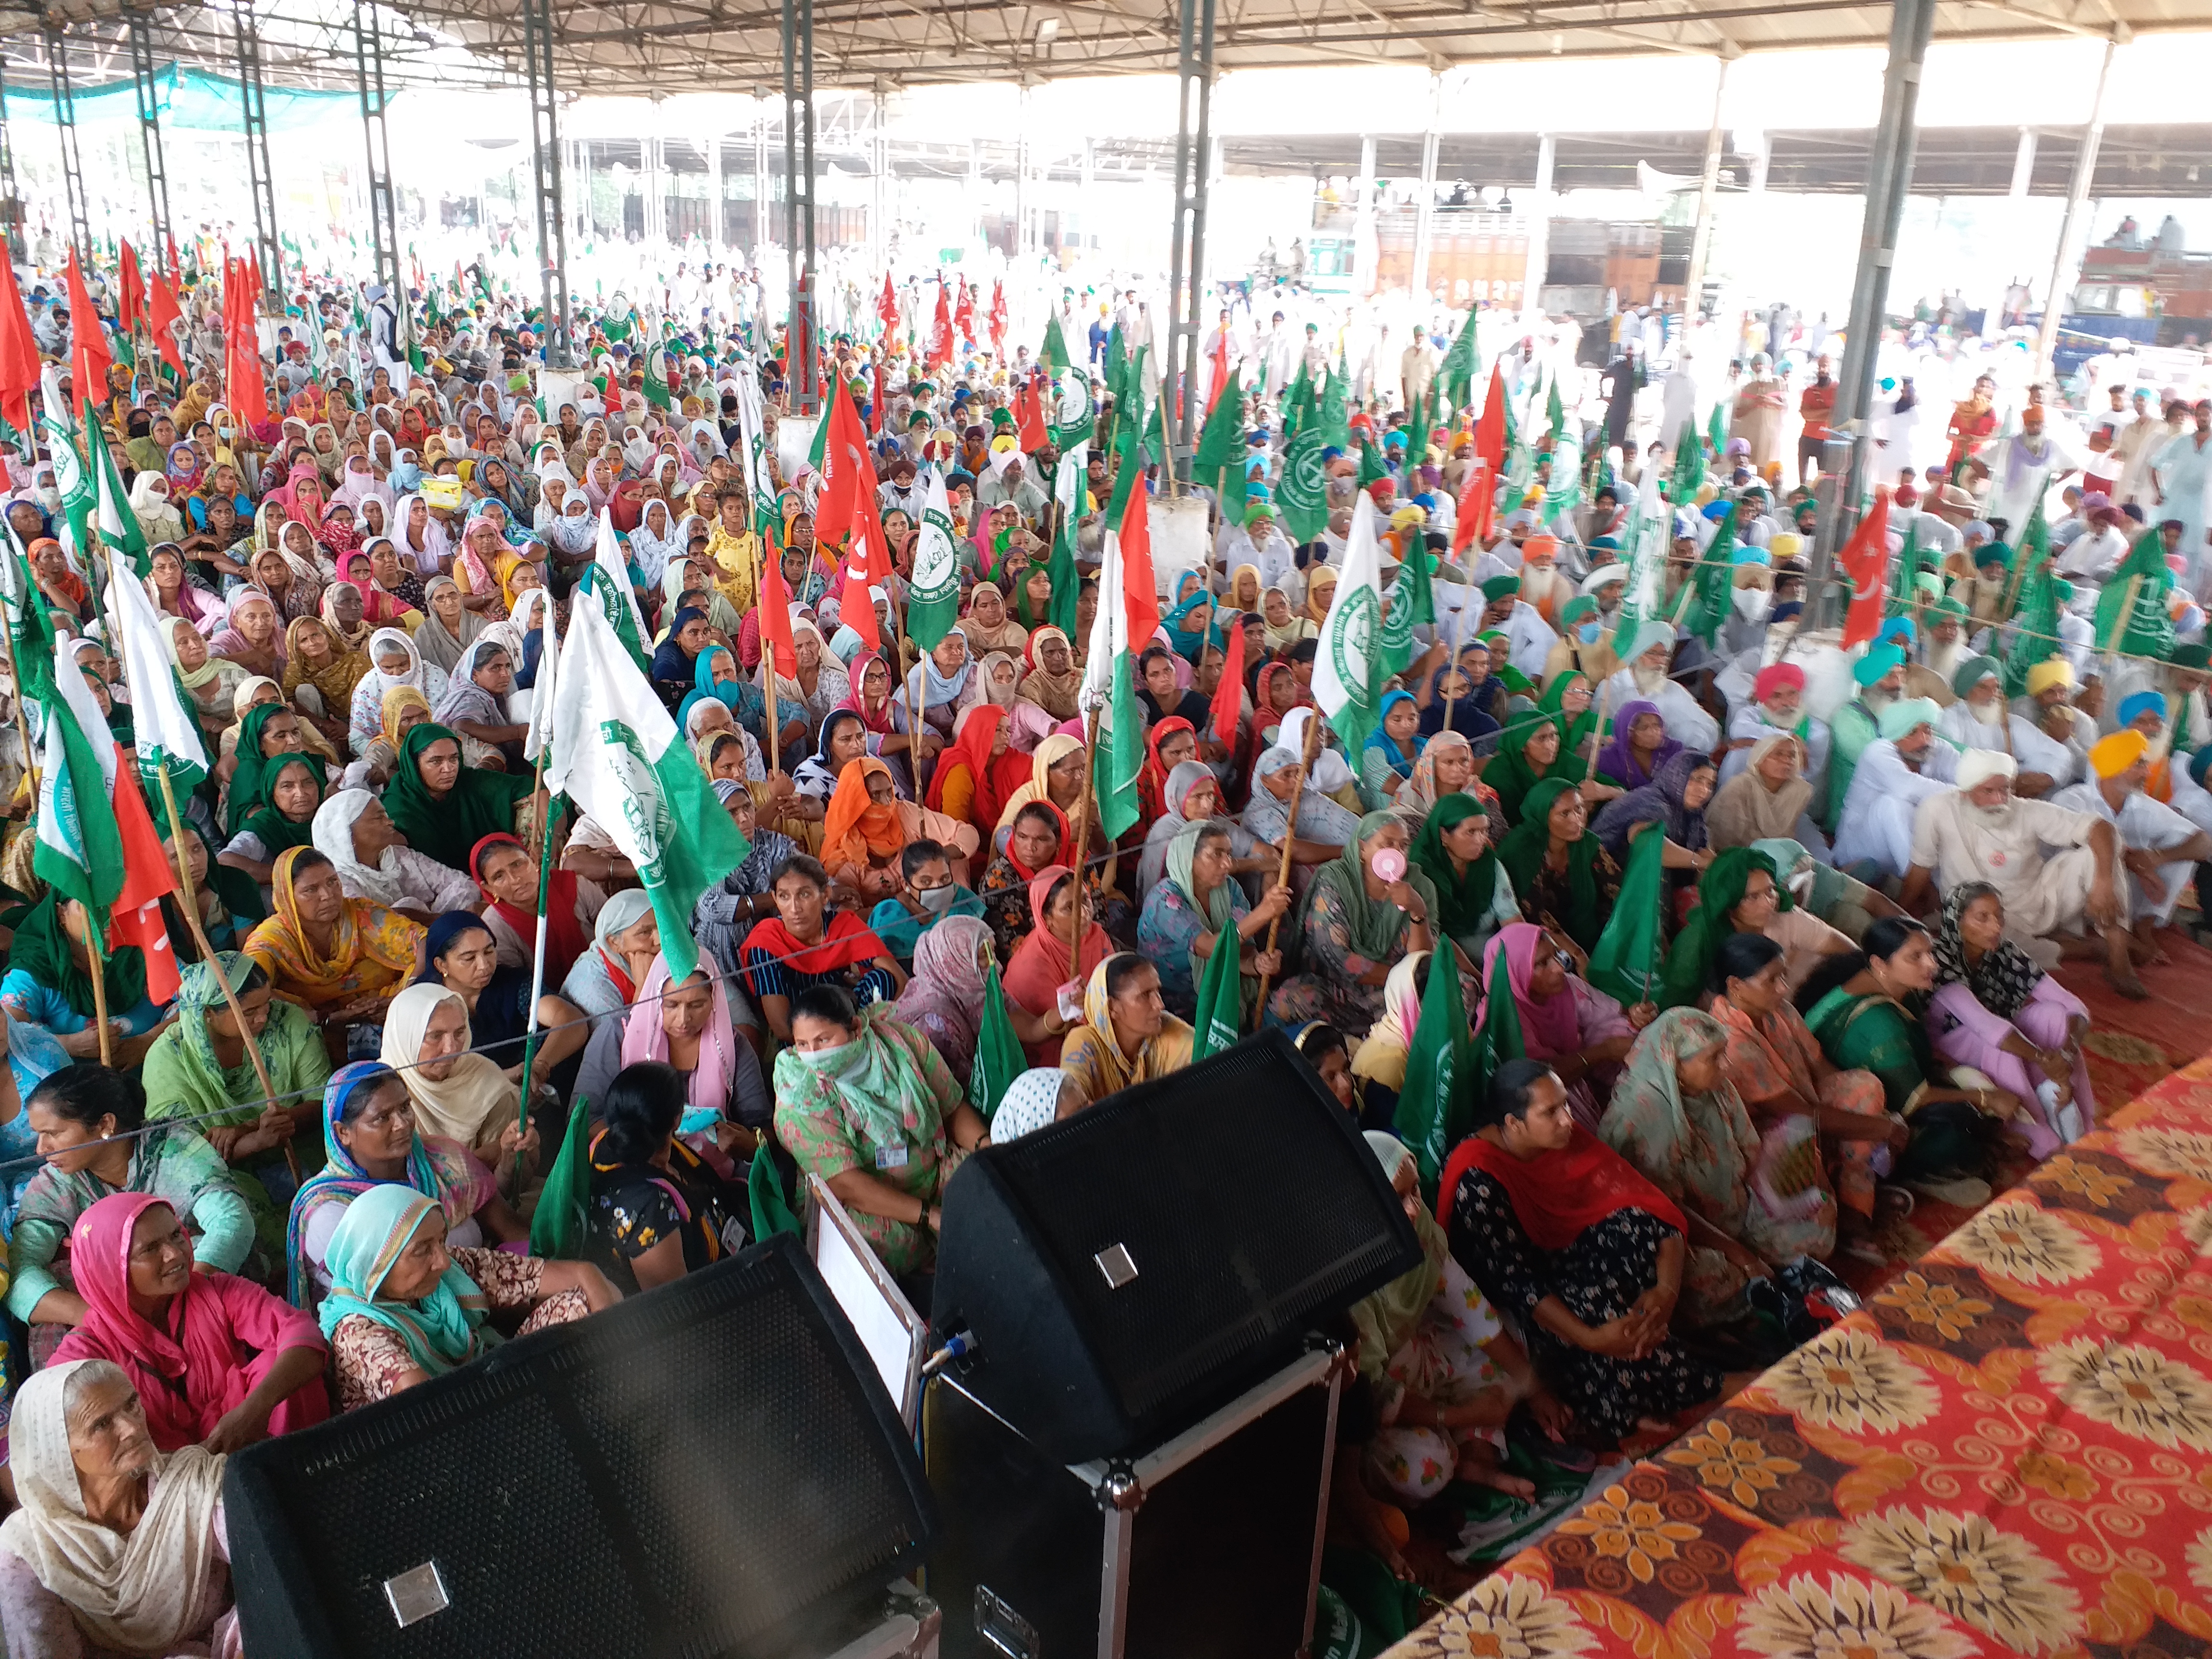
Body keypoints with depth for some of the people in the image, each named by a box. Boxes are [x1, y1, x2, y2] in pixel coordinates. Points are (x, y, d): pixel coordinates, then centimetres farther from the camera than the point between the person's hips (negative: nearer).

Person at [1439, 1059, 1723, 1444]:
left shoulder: (1571, 1140, -9)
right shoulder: (1478, 1176, -26)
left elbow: (1656, 1210, -12)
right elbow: (1511, 1280, -31)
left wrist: (1667, 1289, -29)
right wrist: (1590, 1338, -39)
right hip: (1524, 1304, -6)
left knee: (1639, 1225, -22)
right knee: (1594, 1306, -35)